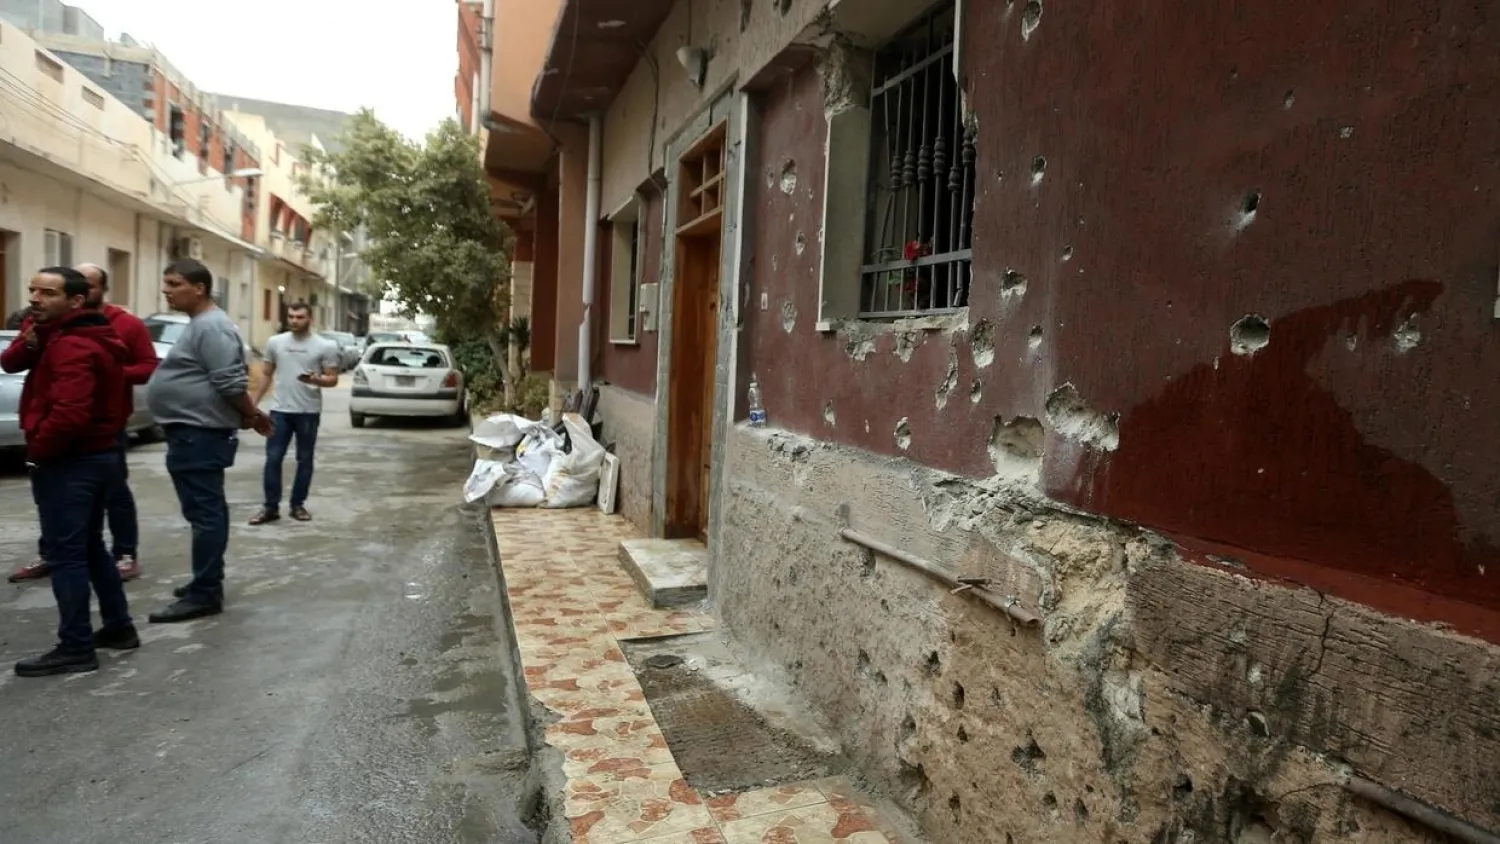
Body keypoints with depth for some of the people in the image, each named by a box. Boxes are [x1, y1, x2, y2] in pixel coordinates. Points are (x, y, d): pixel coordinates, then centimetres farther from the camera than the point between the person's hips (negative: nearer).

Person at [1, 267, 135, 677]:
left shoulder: (73, 346, -19)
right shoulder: (64, 334, 15)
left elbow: (69, 413, -29)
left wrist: (37, 448, -14)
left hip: (68, 462, -10)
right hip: (97, 455, 10)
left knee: (66, 555, -4)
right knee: (90, 547, 18)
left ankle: (76, 648, 3)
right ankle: (119, 626, 25)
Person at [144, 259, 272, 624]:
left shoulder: (211, 326, -17)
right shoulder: (201, 324, 18)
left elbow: (232, 383, -23)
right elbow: (228, 381, 23)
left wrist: (252, 415, -11)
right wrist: (250, 416, 17)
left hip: (199, 434, -11)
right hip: (194, 432, 11)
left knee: (205, 514, -7)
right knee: (206, 512, 16)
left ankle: (205, 594, -2)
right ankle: (207, 581, 26)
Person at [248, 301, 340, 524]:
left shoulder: (325, 346, -5)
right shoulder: (275, 342, 5)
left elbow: (333, 379, -4)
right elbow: (266, 374, 12)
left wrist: (317, 380, -26)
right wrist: (254, 403, 8)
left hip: (309, 412, -2)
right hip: (279, 410, 2)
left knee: (304, 460, 7)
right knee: (273, 458, 1)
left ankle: (298, 505, 18)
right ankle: (271, 507, 9)